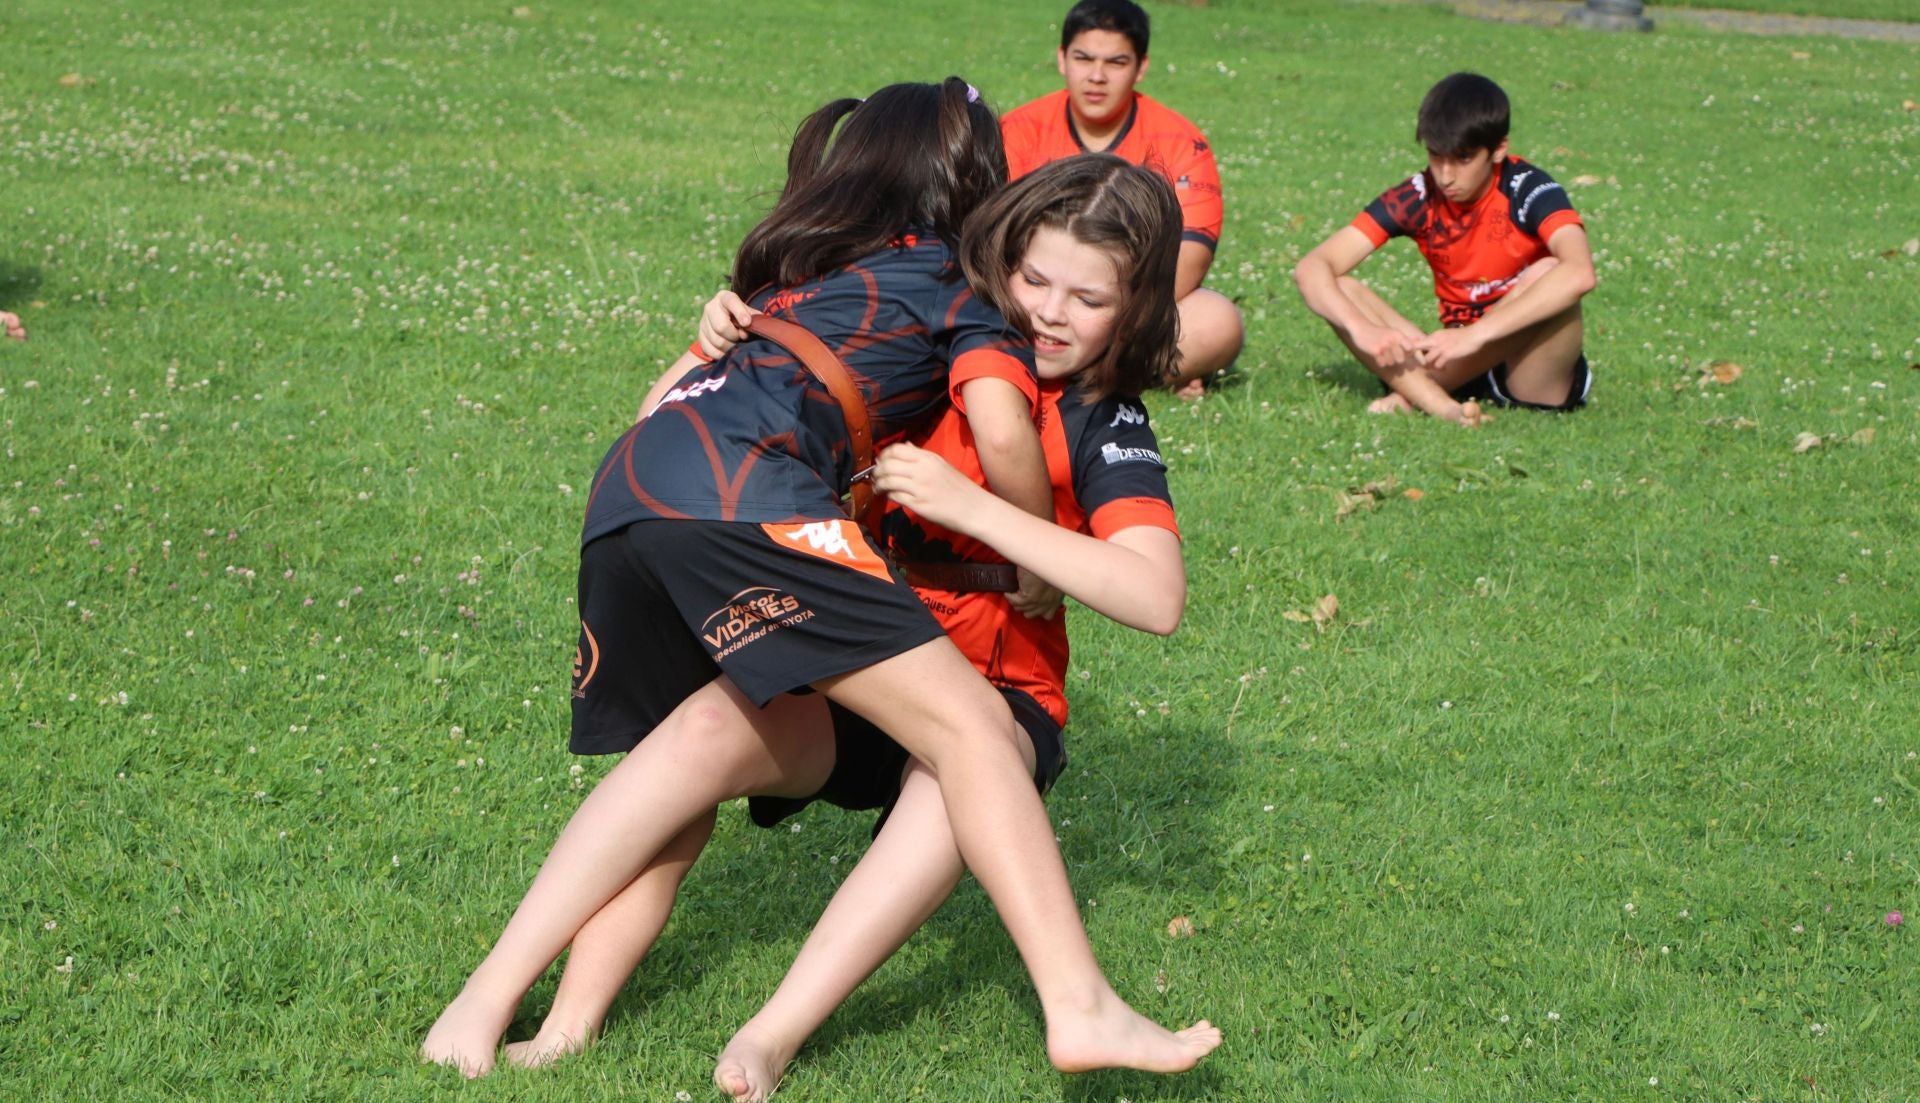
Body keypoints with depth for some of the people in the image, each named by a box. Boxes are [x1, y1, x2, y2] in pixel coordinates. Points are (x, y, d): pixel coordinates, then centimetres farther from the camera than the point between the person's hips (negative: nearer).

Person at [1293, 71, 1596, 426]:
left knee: (1547, 275, -32)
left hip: (1532, 373, -3)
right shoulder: (1417, 198, -5)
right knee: (1337, 291, -14)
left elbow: (1580, 273, -34)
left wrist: (1475, 334, -39)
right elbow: (1312, 268, -11)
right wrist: (1361, 330, -31)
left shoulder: (1528, 190, -14)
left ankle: (1411, 391, -27)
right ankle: (1445, 408, -37)